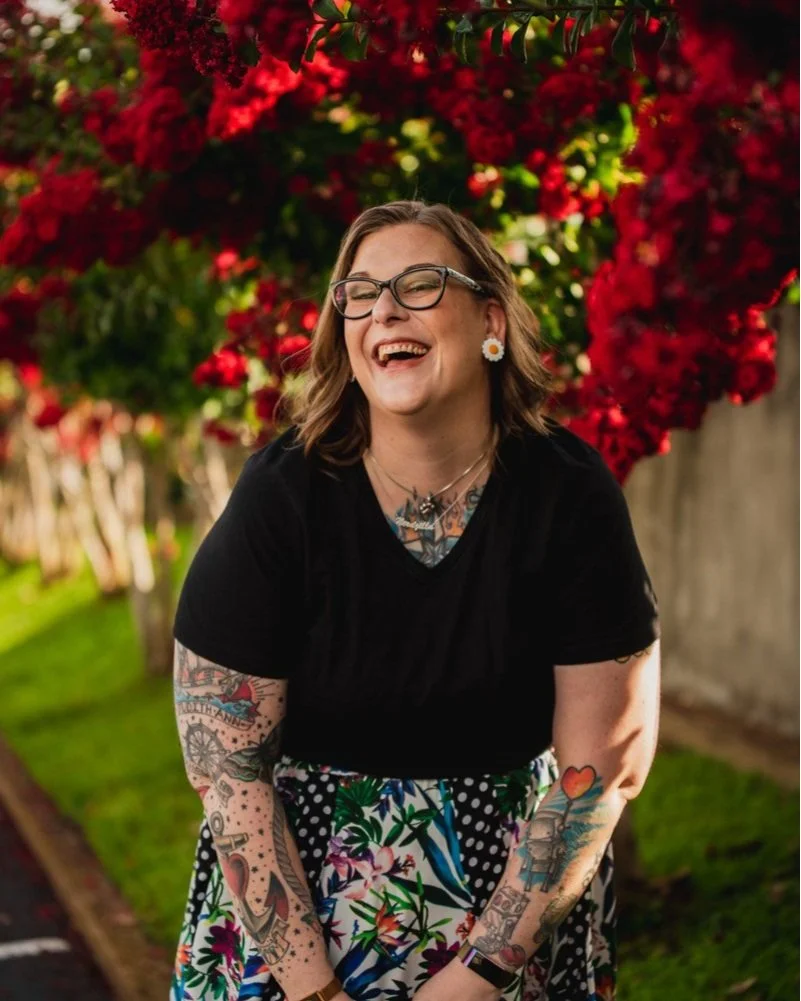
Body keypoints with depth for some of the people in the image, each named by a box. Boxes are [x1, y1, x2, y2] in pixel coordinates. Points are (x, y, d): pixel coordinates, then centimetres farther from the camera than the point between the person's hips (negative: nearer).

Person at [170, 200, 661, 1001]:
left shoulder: (568, 492, -13)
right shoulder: (282, 494, -15)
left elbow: (603, 760, -11)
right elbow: (224, 765, -13)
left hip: (520, 900, 1)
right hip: (296, 901, -1)